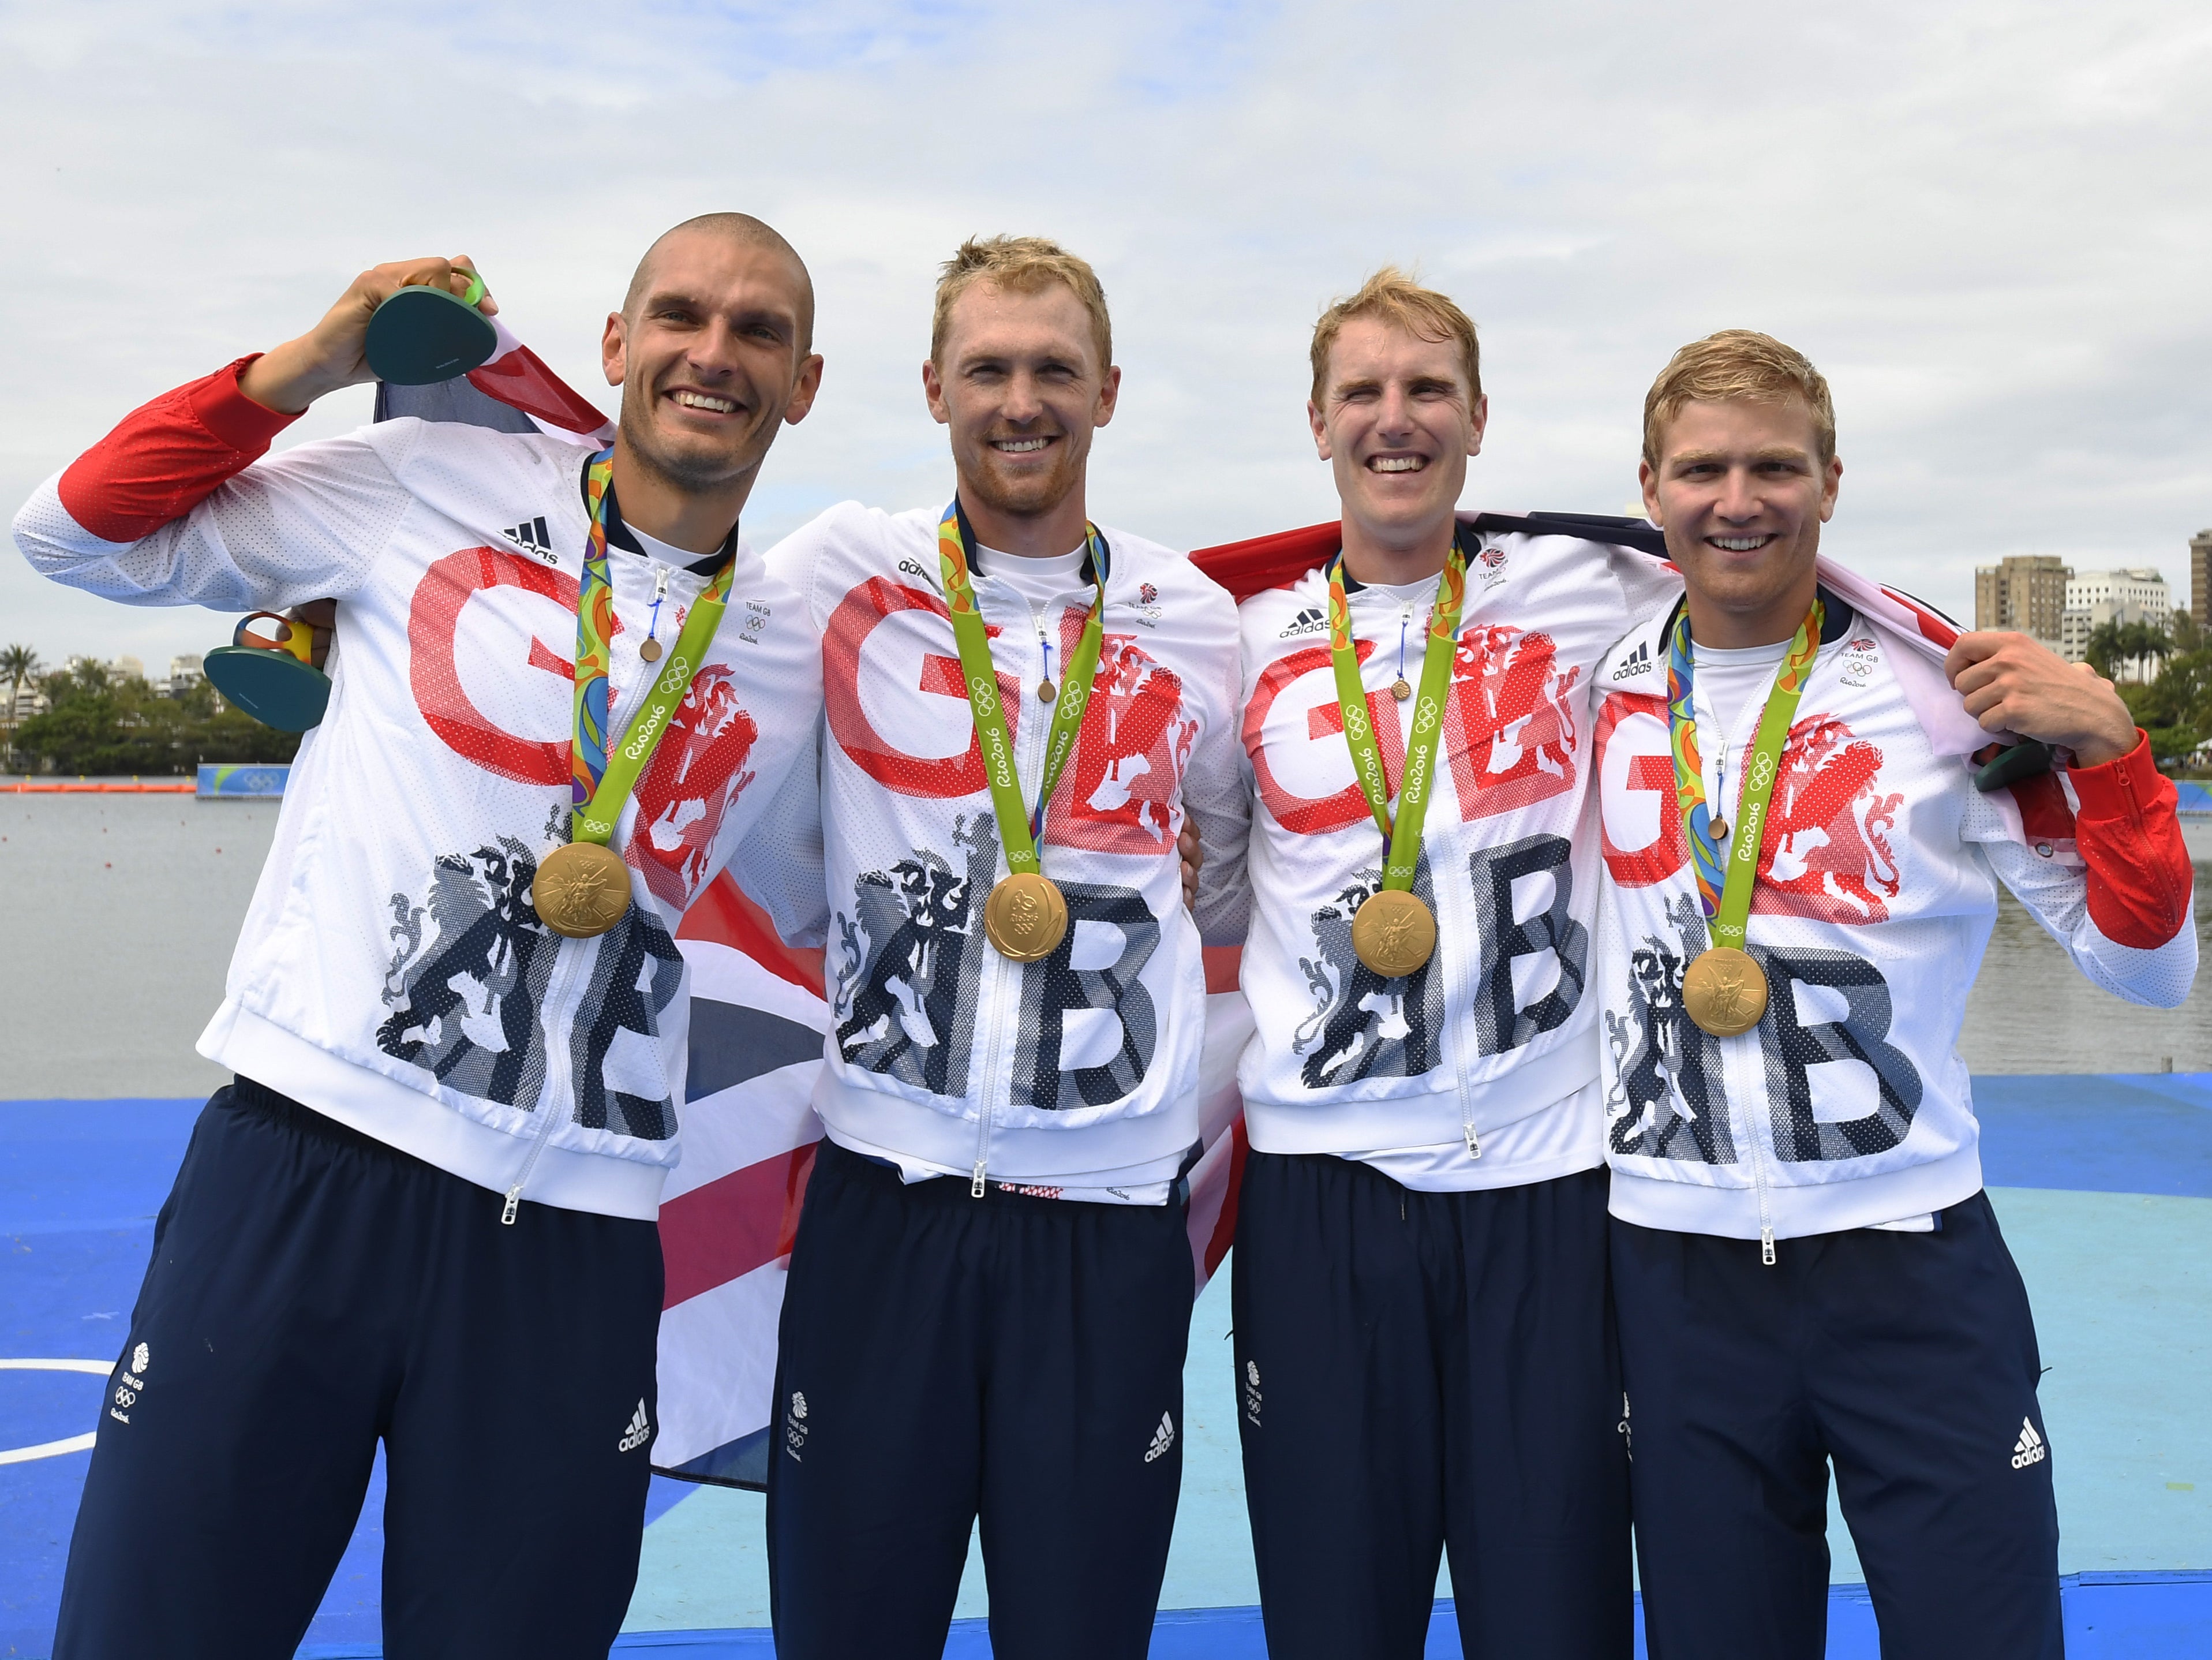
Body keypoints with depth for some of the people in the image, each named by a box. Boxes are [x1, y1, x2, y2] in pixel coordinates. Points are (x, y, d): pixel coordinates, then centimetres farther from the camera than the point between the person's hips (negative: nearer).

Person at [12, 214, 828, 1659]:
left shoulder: (795, 662, 10)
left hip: (576, 1246, 2)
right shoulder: (434, 483, 4)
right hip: (305, 1165, -1)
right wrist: (312, 363, 2)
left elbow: (845, 907, 25)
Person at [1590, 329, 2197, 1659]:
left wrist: (2106, 742, -16)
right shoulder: (1603, 692, 2)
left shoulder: (1946, 686, -4)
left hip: (1912, 1262, -2)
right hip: (1676, 1268, 2)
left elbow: (2147, 964, -2)